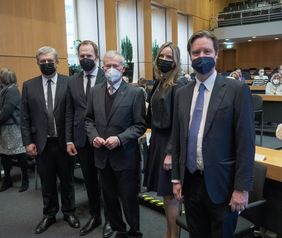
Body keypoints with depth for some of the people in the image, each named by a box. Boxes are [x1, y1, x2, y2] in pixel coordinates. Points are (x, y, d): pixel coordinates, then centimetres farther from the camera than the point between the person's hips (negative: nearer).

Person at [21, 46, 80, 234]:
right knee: (47, 182, 15)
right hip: (41, 143, 2)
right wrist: (28, 142, -2)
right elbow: (25, 117, 4)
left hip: (64, 142, -1)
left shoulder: (69, 83, -4)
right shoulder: (29, 86, 3)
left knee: (67, 180, 14)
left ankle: (69, 212, 33)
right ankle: (49, 214, 33)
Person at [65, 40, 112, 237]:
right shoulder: (72, 81, 8)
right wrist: (69, 140, 3)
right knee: (90, 180, 16)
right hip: (81, 139, 4)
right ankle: (94, 216, 34)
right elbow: (70, 113, 8)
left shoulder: (108, 77, -6)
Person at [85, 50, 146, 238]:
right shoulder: (95, 91, 6)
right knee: (110, 198, 18)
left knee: (129, 199, 8)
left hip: (125, 156, -5)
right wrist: (93, 136, -7)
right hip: (103, 155, 5)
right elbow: (89, 119, 12)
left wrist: (120, 139, -21)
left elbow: (140, 125, -10)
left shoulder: (135, 92, -9)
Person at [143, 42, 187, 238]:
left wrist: (170, 152, -20)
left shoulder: (179, 84, -15)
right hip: (158, 141, 8)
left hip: (170, 145, -8)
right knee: (164, 193, 17)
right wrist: (154, 140, 16)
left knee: (170, 195, 2)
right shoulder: (160, 83, 11)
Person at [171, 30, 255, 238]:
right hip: (190, 183, 4)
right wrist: (176, 178, 9)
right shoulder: (182, 94, 6)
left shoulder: (237, 90, -8)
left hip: (221, 184, -4)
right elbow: (177, 139, 10)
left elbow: (246, 142, -11)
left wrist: (242, 188, -12)